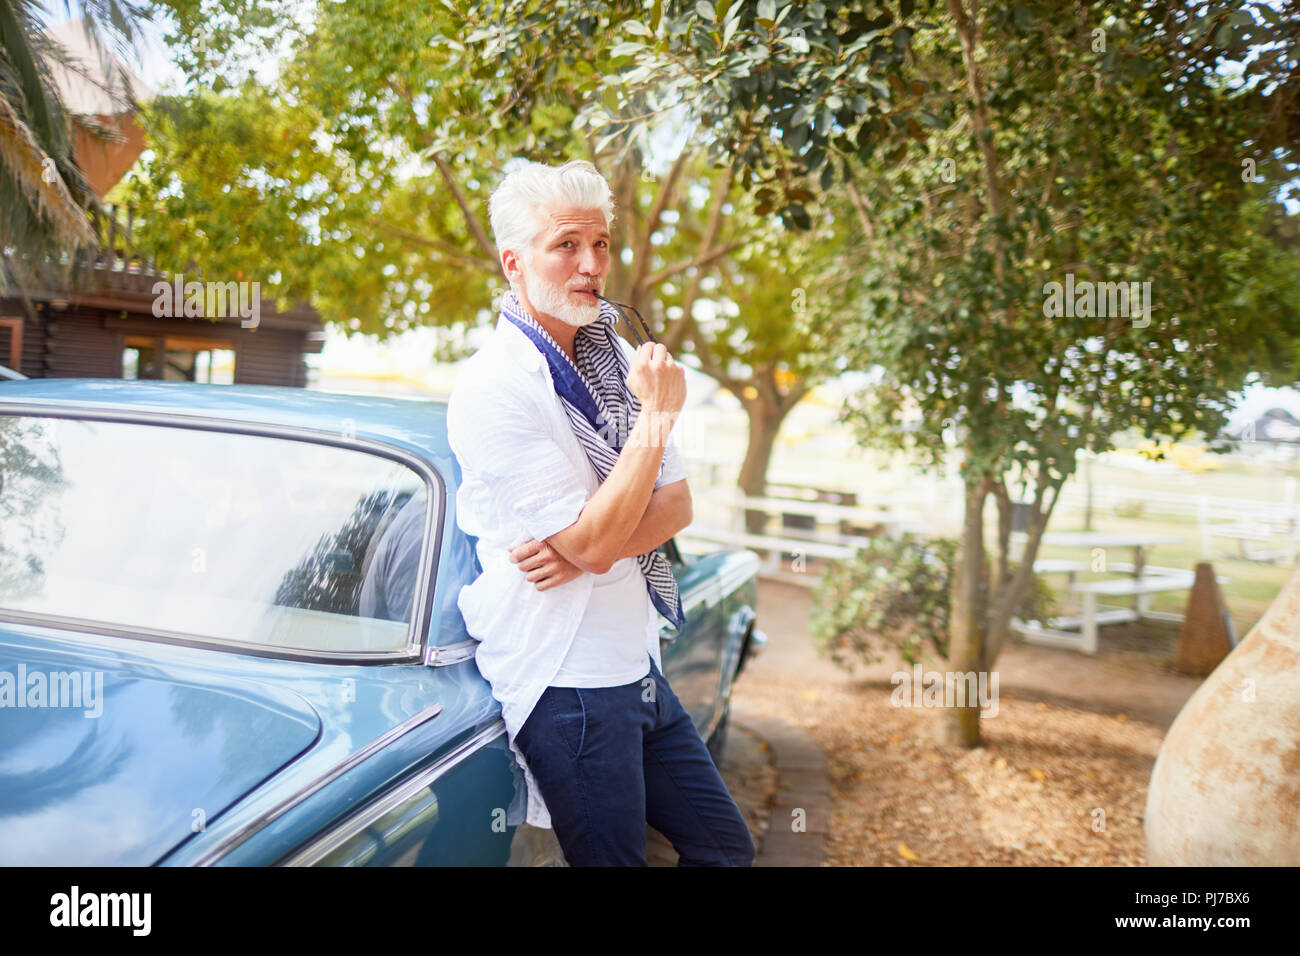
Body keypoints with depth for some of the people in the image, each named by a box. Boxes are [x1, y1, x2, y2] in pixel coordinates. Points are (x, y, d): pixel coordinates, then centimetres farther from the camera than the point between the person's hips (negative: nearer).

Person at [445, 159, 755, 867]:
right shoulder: (492, 387, -16)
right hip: (567, 683, -7)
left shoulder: (614, 356, 8)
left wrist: (586, 545, -16)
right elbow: (592, 540, -21)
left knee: (727, 847, 16)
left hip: (639, 667, 8)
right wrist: (657, 413, -20)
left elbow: (677, 504, 3)